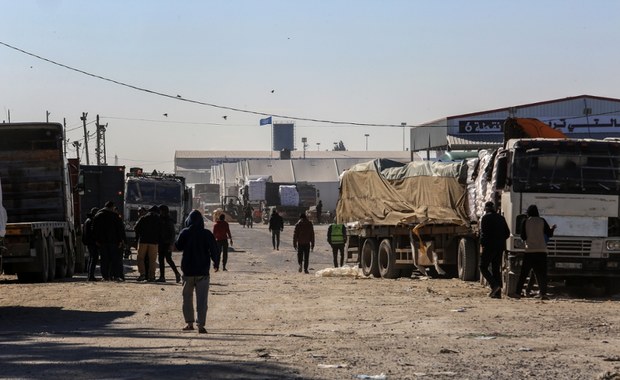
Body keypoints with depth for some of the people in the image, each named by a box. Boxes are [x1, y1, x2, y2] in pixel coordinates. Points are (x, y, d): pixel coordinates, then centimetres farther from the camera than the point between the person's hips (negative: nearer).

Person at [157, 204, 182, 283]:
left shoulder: (169, 221, -8)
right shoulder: (160, 219, 12)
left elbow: (172, 233, -11)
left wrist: (171, 244, -17)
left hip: (167, 243, -7)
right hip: (161, 243, 7)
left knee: (168, 259, -11)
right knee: (161, 259, 5)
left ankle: (177, 273, 0)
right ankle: (162, 277, 7)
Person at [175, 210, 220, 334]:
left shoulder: (185, 233, -5)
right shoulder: (207, 234, -5)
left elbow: (178, 246, 3)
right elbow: (214, 249, -3)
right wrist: (216, 263, 12)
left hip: (188, 271, 1)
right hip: (203, 272, -1)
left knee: (187, 297, 16)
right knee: (202, 299, -1)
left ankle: (189, 322, 18)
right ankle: (200, 325, -10)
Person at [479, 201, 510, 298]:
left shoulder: (486, 218, -6)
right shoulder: (501, 218, 13)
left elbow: (483, 232, -14)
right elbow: (507, 233, 12)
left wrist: (482, 244, -3)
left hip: (489, 247, -6)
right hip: (500, 247, 6)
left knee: (483, 267, 1)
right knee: (496, 269, 11)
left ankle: (494, 285, -19)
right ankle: (498, 292, 5)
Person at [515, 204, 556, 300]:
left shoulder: (525, 222, 0)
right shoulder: (542, 221, 2)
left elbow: (523, 237, 0)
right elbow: (549, 234, 3)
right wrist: (553, 228, 23)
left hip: (529, 250, 0)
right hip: (541, 250, 0)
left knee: (524, 273, 5)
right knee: (541, 273, 1)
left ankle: (518, 292, 1)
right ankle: (543, 293, -10)